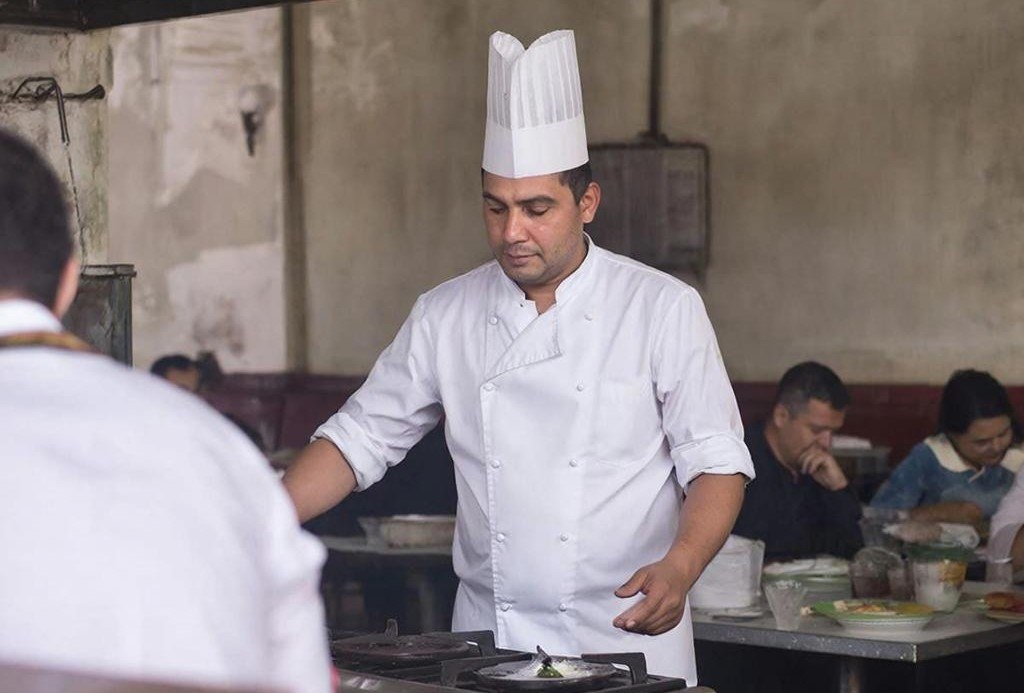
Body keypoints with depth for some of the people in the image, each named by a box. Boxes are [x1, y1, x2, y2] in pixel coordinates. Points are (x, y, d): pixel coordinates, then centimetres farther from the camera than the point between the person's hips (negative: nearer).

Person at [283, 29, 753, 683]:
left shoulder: (664, 309, -6)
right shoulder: (445, 317, 4)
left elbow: (716, 459, -7)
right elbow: (361, 438, 8)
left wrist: (679, 568, -24)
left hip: (625, 636, -3)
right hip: (489, 642, 3)